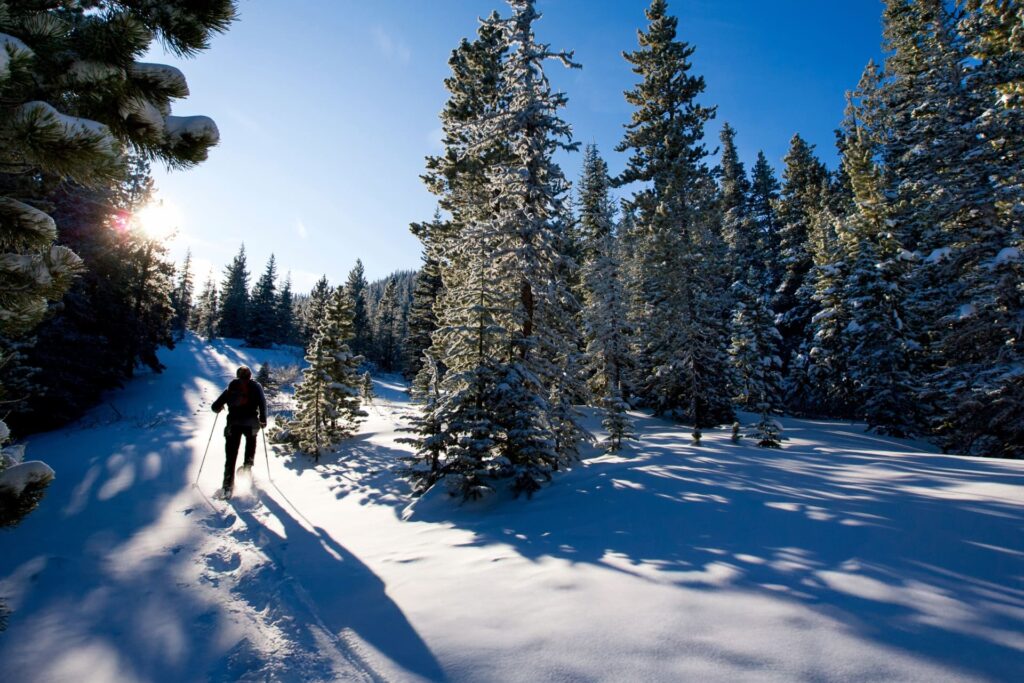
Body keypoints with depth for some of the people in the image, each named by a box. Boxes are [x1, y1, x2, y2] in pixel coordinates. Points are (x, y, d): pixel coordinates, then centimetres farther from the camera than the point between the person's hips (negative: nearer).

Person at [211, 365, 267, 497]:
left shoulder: (231, 388, 15)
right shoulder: (255, 386, 10)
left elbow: (215, 407, 12)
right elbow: (262, 402, -5)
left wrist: (219, 407, 34)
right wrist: (263, 419, 1)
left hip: (233, 423, 1)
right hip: (250, 423, -1)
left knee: (231, 455, 3)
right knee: (251, 439, 32)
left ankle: (228, 486, -6)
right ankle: (247, 464, 14)